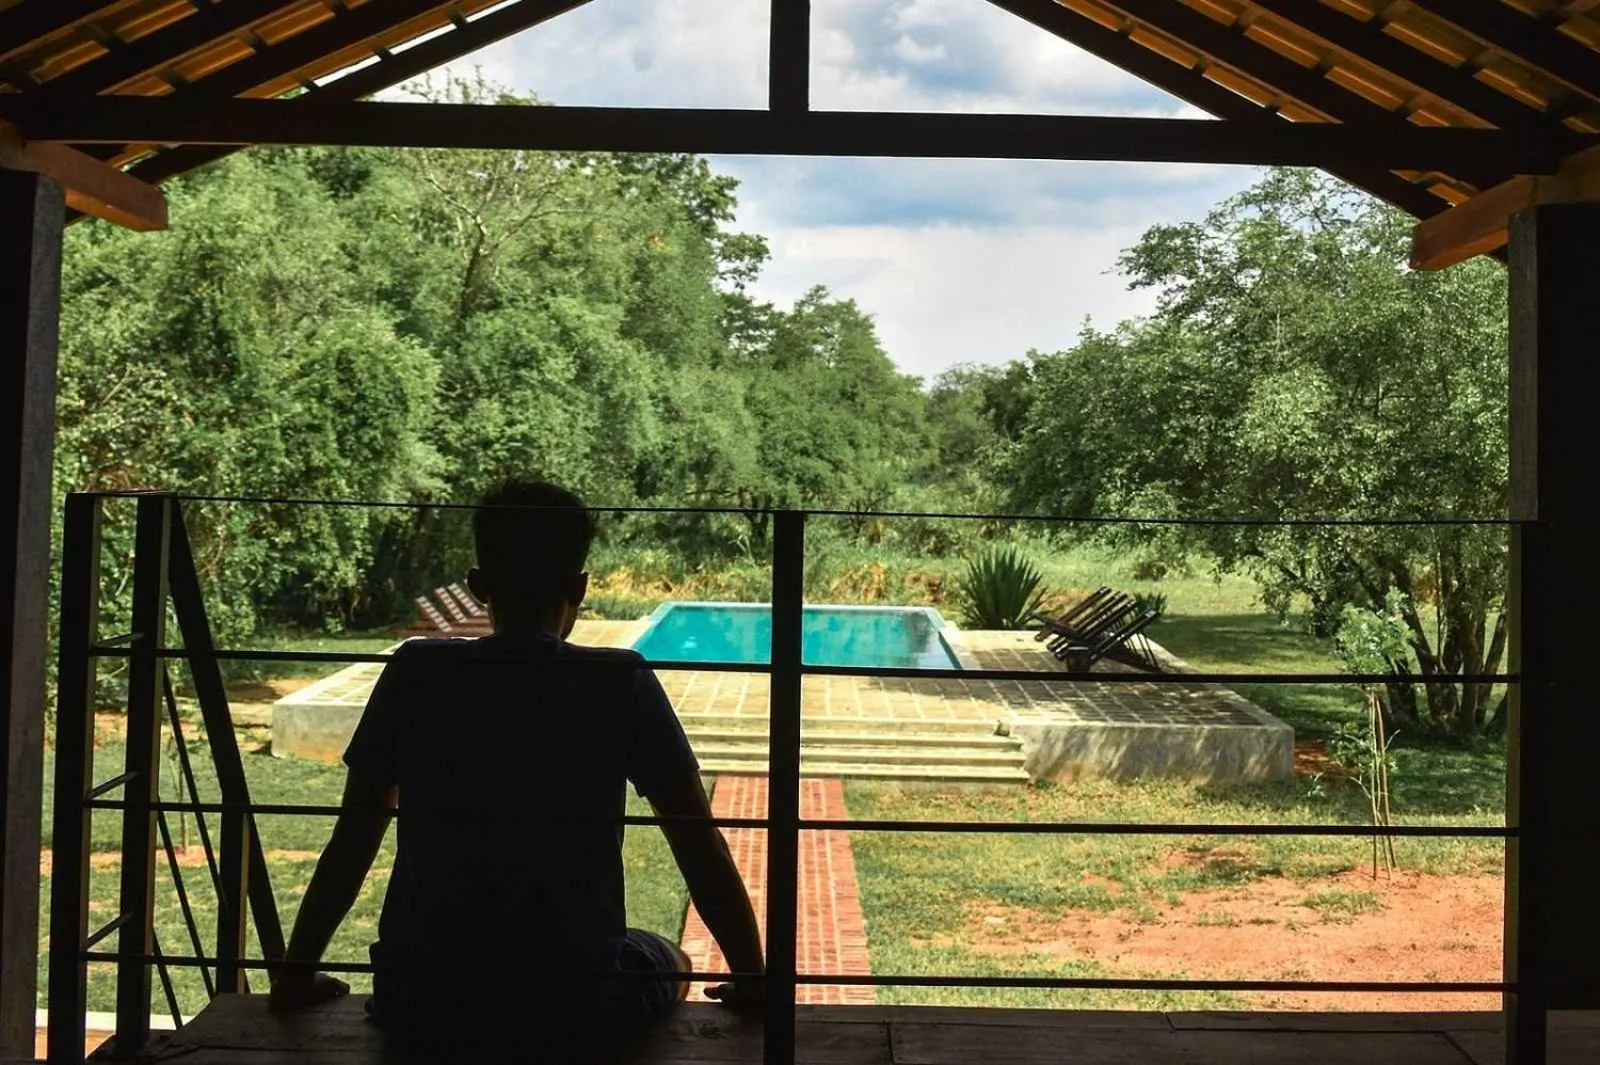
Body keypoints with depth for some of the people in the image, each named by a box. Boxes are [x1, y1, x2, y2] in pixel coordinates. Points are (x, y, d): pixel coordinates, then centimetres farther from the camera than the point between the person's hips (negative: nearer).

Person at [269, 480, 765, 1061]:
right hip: (578, 1009, -2)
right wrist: (753, 981, 8)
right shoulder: (622, 684, -8)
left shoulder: (416, 674, -3)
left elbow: (352, 841, 4)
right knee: (669, 963, 32)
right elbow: (700, 843, -4)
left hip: (425, 1011, 2)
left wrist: (296, 977, 17)